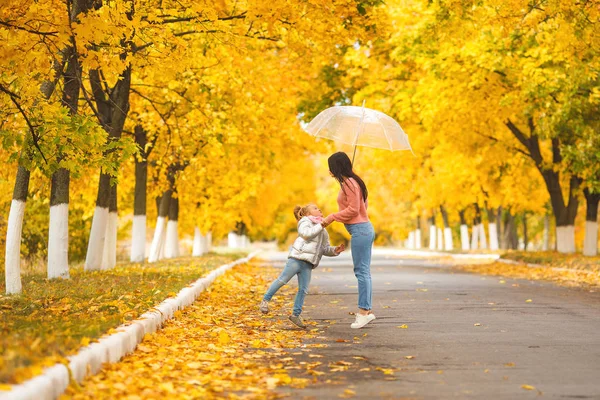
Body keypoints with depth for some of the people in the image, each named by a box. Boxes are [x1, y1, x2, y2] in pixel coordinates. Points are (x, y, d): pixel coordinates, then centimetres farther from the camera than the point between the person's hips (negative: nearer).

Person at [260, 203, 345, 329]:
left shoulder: (322, 231, 27)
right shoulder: (305, 222, 6)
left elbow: (325, 249, 25)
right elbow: (306, 234, -16)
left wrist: (335, 250, 6)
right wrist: (321, 225, -14)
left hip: (307, 263, 7)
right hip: (297, 257, -7)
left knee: (303, 290, 1)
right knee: (282, 280, -8)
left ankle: (296, 314, 6)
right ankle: (265, 301, 4)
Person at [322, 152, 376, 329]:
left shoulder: (348, 183, -12)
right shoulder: (352, 182, 17)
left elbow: (353, 209, -17)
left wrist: (332, 217, -10)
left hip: (360, 230, -10)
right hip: (364, 228, 10)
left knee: (361, 271, -9)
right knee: (363, 271, 10)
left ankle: (364, 311, -8)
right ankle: (366, 310, 13)